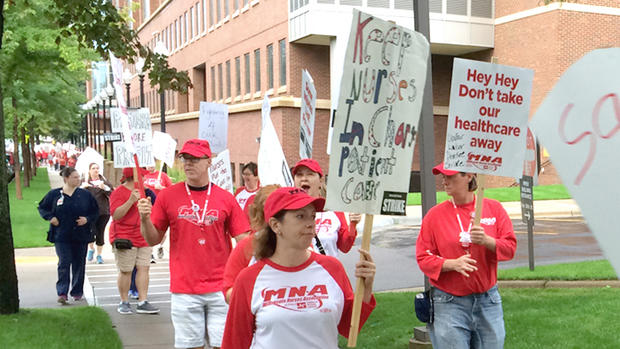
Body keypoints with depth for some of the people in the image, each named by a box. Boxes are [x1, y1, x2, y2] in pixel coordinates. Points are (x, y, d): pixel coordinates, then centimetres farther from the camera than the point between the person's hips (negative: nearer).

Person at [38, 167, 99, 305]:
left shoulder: (85, 194, 4)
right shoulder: (54, 194, 2)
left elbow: (95, 211, 9)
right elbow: (42, 208, 12)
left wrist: (87, 219, -9)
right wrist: (50, 217, -5)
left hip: (81, 236, 2)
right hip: (61, 236, -2)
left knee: (79, 264, 8)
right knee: (64, 263, -9)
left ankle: (77, 292, 20)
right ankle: (62, 293, -9)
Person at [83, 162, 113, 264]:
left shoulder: (104, 181, 7)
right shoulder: (85, 182, 7)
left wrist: (104, 188, -17)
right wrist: (82, 187, -14)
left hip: (103, 212, 1)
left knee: (100, 233, 4)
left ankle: (99, 255, 19)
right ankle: (91, 249, 16)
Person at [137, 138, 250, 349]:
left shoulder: (226, 198, 2)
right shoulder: (168, 196, 3)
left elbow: (244, 241, 2)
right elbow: (154, 240, 8)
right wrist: (145, 219, -11)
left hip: (220, 289, 0)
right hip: (184, 289, 0)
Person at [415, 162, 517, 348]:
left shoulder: (494, 208, 4)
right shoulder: (435, 215, -1)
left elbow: (510, 247, 2)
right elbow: (424, 258, -2)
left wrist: (487, 241, -17)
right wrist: (452, 264, -19)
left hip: (488, 301, 2)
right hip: (449, 304, -2)